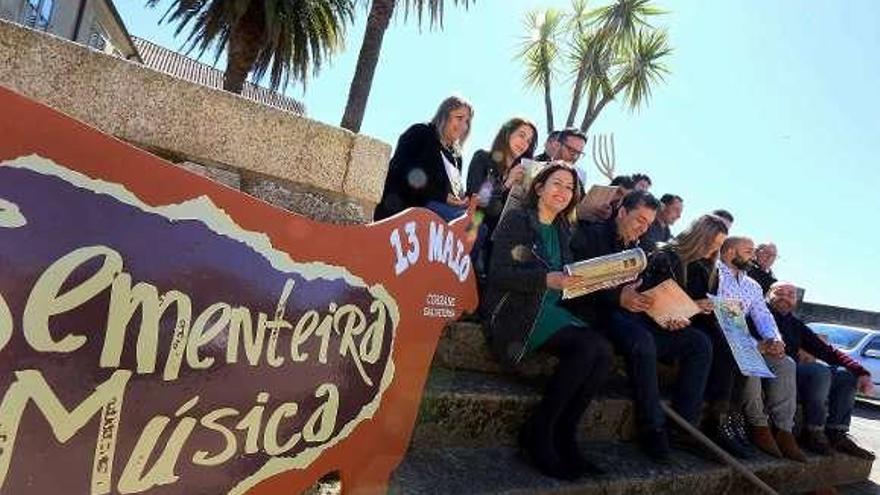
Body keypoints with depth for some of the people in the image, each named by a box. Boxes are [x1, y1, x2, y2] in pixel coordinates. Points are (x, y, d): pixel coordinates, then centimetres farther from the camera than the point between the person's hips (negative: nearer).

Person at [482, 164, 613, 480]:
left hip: (550, 310, 7)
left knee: (603, 351, -18)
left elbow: (567, 276, 17)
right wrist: (547, 279, -23)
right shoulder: (517, 219, -1)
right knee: (588, 346, -26)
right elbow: (498, 273, -12)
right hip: (515, 311, -6)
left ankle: (563, 434, -6)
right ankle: (538, 432, -12)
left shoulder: (561, 231, 19)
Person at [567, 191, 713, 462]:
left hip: (633, 315, 7)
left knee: (700, 342, -7)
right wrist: (618, 296, -25)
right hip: (601, 315, -7)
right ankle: (653, 431, -23)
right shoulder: (591, 234, 3)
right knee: (643, 341, -36)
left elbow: (645, 292, 19)